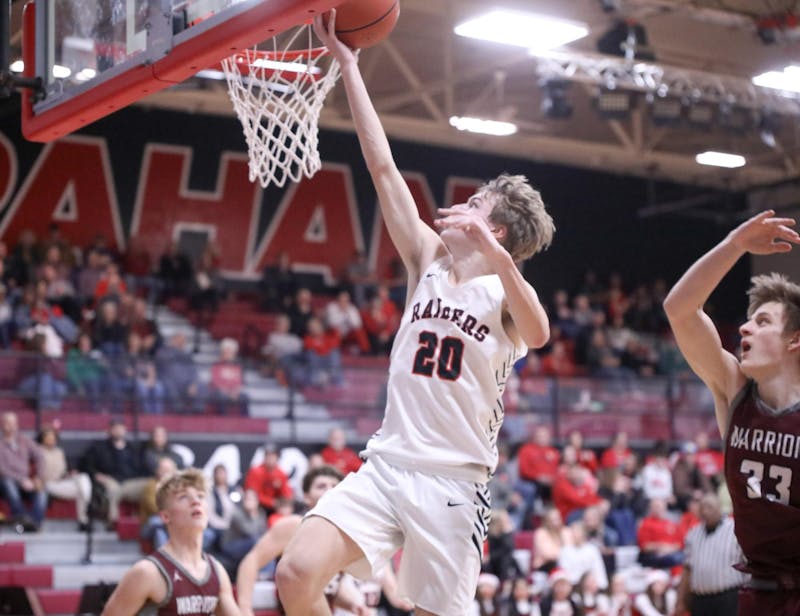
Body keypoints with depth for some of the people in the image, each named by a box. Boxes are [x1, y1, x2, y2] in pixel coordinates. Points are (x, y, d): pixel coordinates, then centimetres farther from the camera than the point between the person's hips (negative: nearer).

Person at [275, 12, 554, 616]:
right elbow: (382, 166, 10)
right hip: (386, 463, 4)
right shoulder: (429, 261, 12)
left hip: (455, 481, -4)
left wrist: (496, 258, -39)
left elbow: (538, 334, -25)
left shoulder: (505, 291, -1)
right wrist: (348, 66, 9)